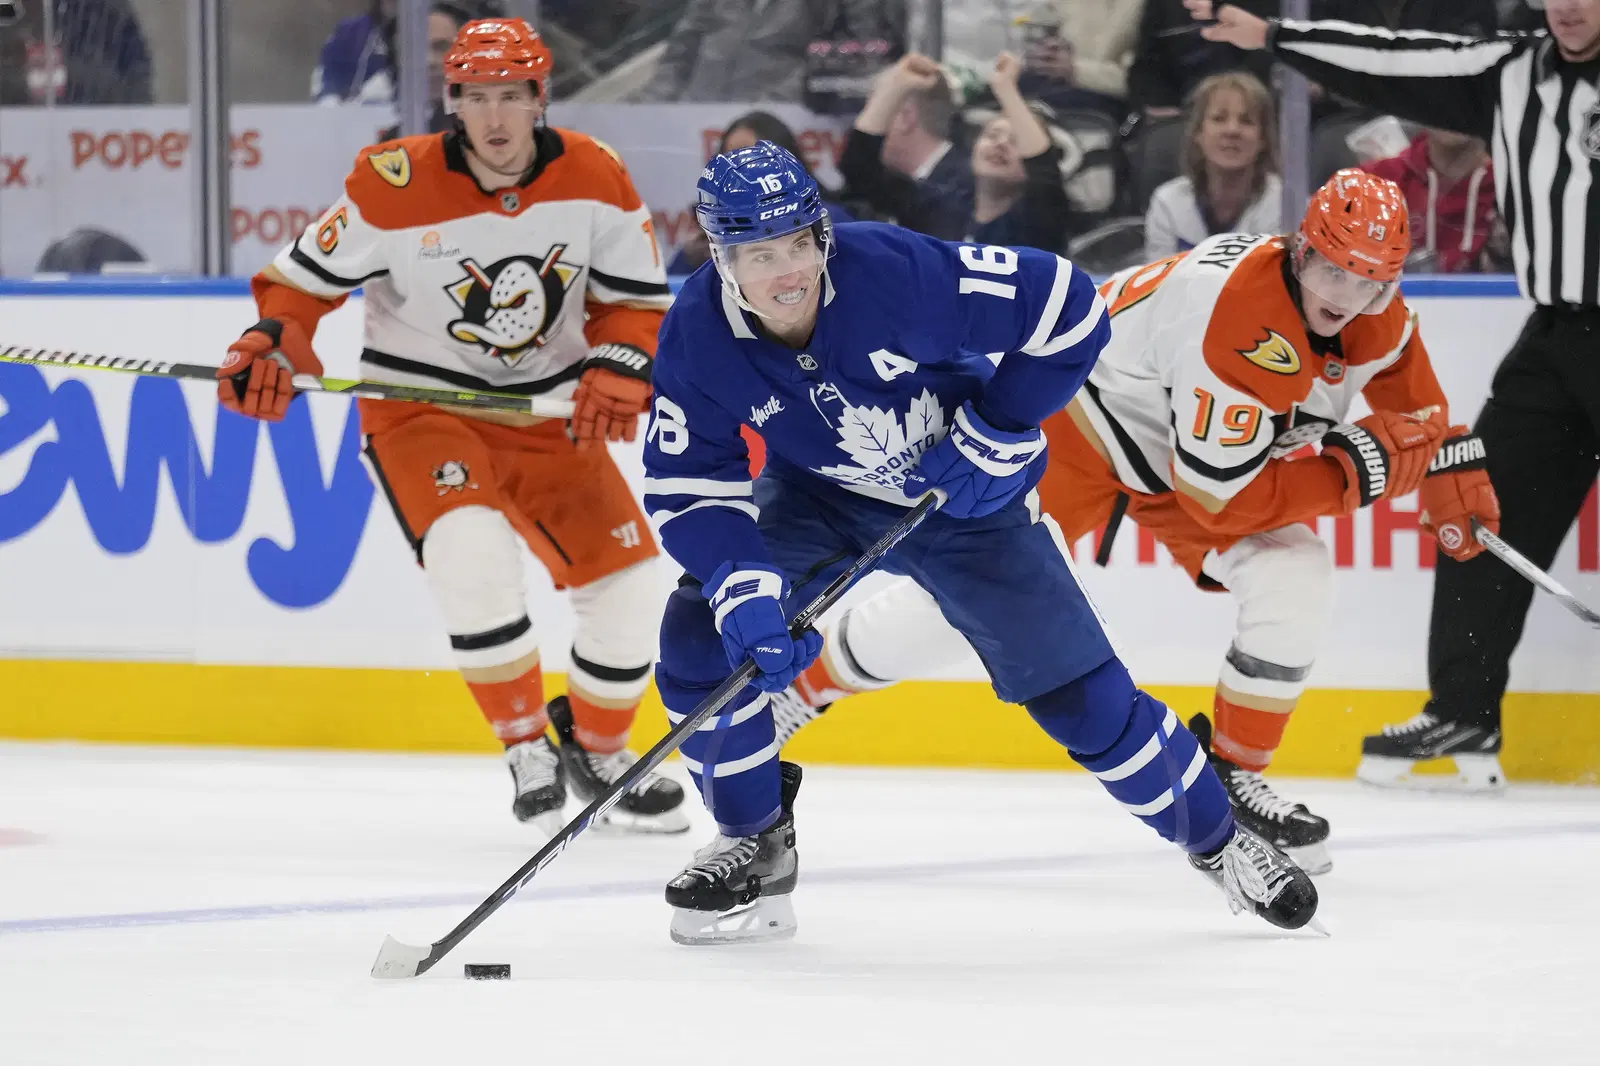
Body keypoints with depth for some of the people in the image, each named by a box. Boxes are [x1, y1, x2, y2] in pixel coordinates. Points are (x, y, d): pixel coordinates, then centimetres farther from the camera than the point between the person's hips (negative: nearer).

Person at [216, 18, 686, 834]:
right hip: (420, 407, -3)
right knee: (471, 550, -31)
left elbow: (634, 298, 1)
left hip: (547, 412, 3)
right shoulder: (395, 186, -16)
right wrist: (270, 348, -22)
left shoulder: (594, 179, -8)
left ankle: (596, 746, 24)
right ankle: (526, 751, -13)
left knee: (628, 582, -4)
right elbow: (312, 277, -6)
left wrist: (618, 370, -17)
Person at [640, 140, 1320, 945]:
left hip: (965, 492, -3)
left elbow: (1068, 309, -26)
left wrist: (997, 434, -23)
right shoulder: (697, 335, -24)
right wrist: (742, 587, -34)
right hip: (818, 497, 3)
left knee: (1078, 689, -3)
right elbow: (685, 486, -18)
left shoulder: (898, 270, -34)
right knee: (701, 635, -18)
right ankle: (755, 843, 4)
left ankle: (1217, 839, 20)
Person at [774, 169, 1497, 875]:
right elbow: (1219, 497, -32)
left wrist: (1451, 471, 5)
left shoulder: (1373, 312, -12)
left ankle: (1233, 777, 2)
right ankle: (793, 688, 2)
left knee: (1295, 579, -14)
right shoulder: (1239, 318, -37)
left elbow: (1411, 398, 15)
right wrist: (1353, 471, -29)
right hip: (1083, 418, -7)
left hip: (1184, 449, 7)